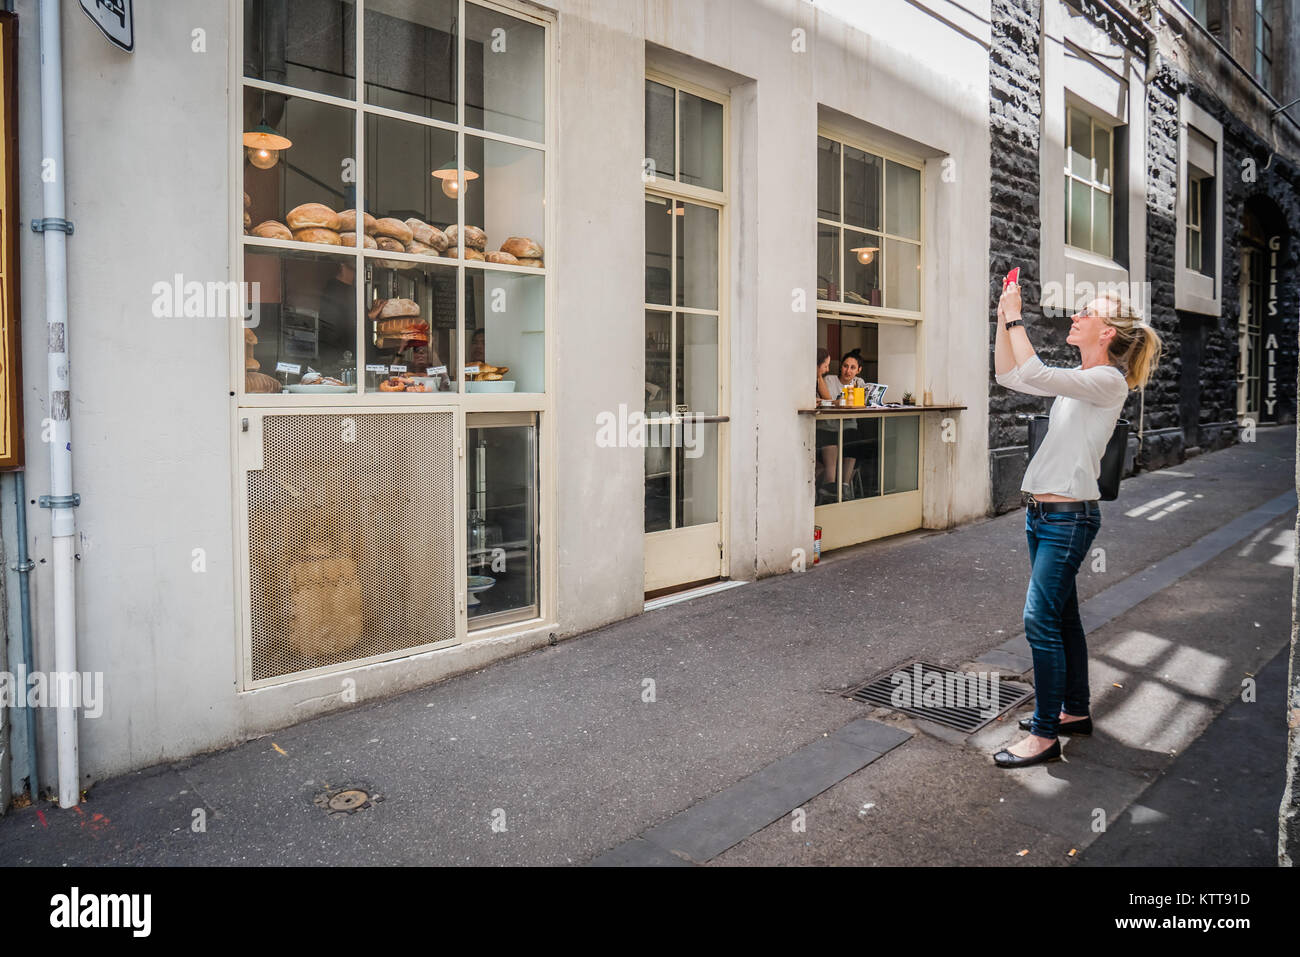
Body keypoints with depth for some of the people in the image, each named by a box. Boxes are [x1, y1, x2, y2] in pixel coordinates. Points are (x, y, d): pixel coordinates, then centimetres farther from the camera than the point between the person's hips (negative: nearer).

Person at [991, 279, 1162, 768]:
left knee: (1041, 622, -9)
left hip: (1069, 517, -9)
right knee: (1061, 617, 16)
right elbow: (1008, 375, 17)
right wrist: (1004, 319, 9)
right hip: (1042, 511, 9)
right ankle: (1074, 711, 30)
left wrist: (1015, 317, -17)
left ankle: (1045, 735, 1)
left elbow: (1033, 374, -26)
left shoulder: (1108, 381, -13)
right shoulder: (1075, 380, 13)